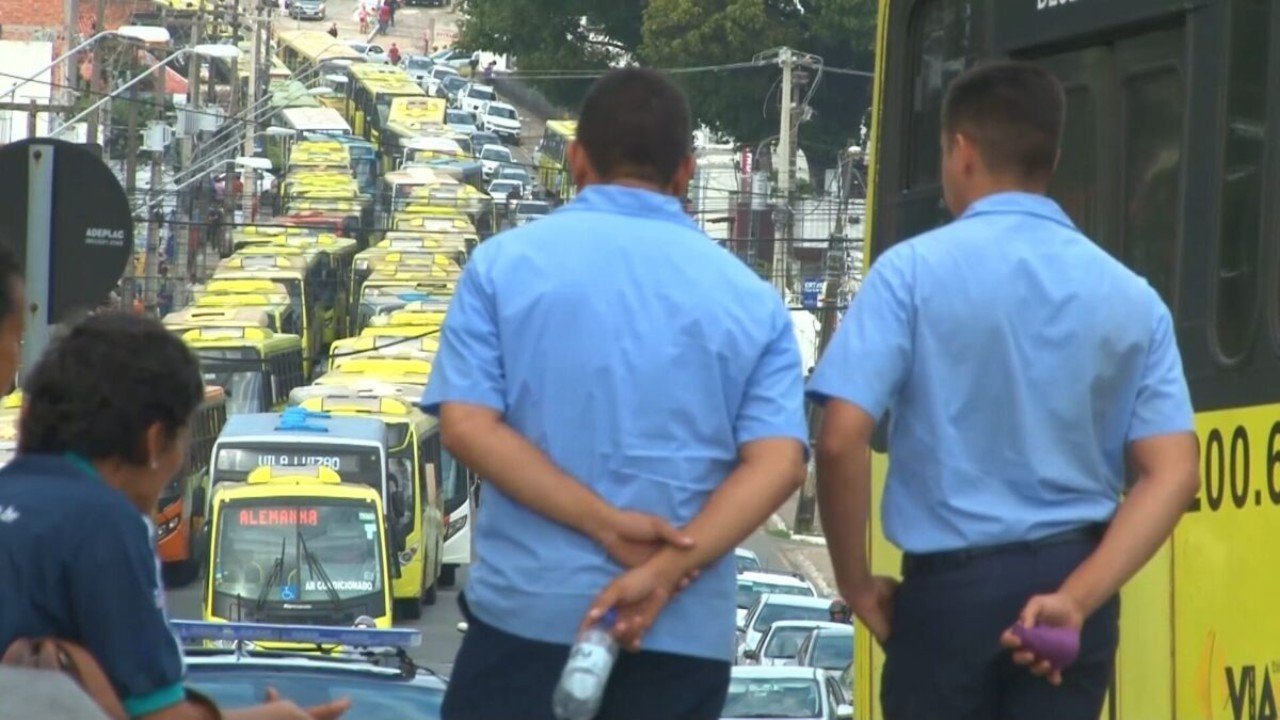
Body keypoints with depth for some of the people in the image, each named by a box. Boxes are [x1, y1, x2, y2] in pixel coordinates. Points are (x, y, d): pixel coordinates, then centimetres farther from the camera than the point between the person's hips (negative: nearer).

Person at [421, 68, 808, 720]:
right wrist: (666, 571, -15)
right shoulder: (750, 299, 7)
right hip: (683, 630, 2)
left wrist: (605, 523, -11)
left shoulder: (506, 264, 3)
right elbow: (777, 461, -6)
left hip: (529, 607, -1)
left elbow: (466, 425, -8)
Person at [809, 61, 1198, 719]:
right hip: (1069, 584, 3)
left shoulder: (914, 271, -6)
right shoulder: (1130, 296, 6)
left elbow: (842, 440, -14)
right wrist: (1078, 597, -8)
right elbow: (1173, 476, -3)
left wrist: (856, 583, -1)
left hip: (950, 587, -3)